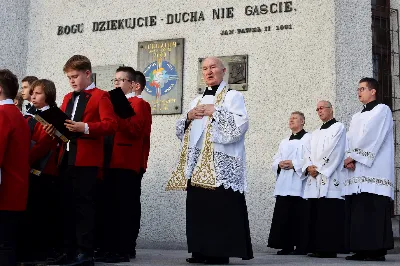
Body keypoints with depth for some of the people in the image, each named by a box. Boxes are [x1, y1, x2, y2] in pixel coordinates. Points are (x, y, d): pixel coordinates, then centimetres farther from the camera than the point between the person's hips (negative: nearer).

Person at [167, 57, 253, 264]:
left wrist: (215, 112, -11)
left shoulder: (233, 96, 3)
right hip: (197, 162, 7)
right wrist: (189, 116, 2)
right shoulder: (197, 100, 23)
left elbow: (241, 123, -13)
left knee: (220, 207, -9)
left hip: (220, 162, -7)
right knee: (198, 206, 5)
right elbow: (180, 130, 22)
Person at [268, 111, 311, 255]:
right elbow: (275, 161, 17)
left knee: (299, 217, -6)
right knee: (283, 216, 2)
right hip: (283, 185, 6)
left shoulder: (309, 138, 3)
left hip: (299, 184, -6)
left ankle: (301, 246, -1)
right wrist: (279, 164, -5)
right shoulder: (284, 142, 25)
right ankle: (286, 246, 7)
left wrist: (294, 164, -17)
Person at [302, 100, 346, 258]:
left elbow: (334, 152, -9)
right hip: (314, 180, 7)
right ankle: (317, 248, 8)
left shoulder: (338, 127, 3)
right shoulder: (316, 133, 25)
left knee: (329, 216, -10)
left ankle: (330, 249, -9)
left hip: (330, 179, -7)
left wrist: (318, 168, -11)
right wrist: (308, 167, -3)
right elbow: (310, 153, 17)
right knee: (315, 215, 5)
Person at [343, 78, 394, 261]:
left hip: (374, 170, -7)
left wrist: (353, 156, -11)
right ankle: (361, 250, 3)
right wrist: (348, 159, -4)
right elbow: (350, 140, 14)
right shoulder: (356, 117, 25)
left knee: (374, 210, -12)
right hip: (356, 171, 7)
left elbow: (371, 137, -10)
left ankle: (377, 251, -11)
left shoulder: (382, 110, 3)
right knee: (357, 211, 1)